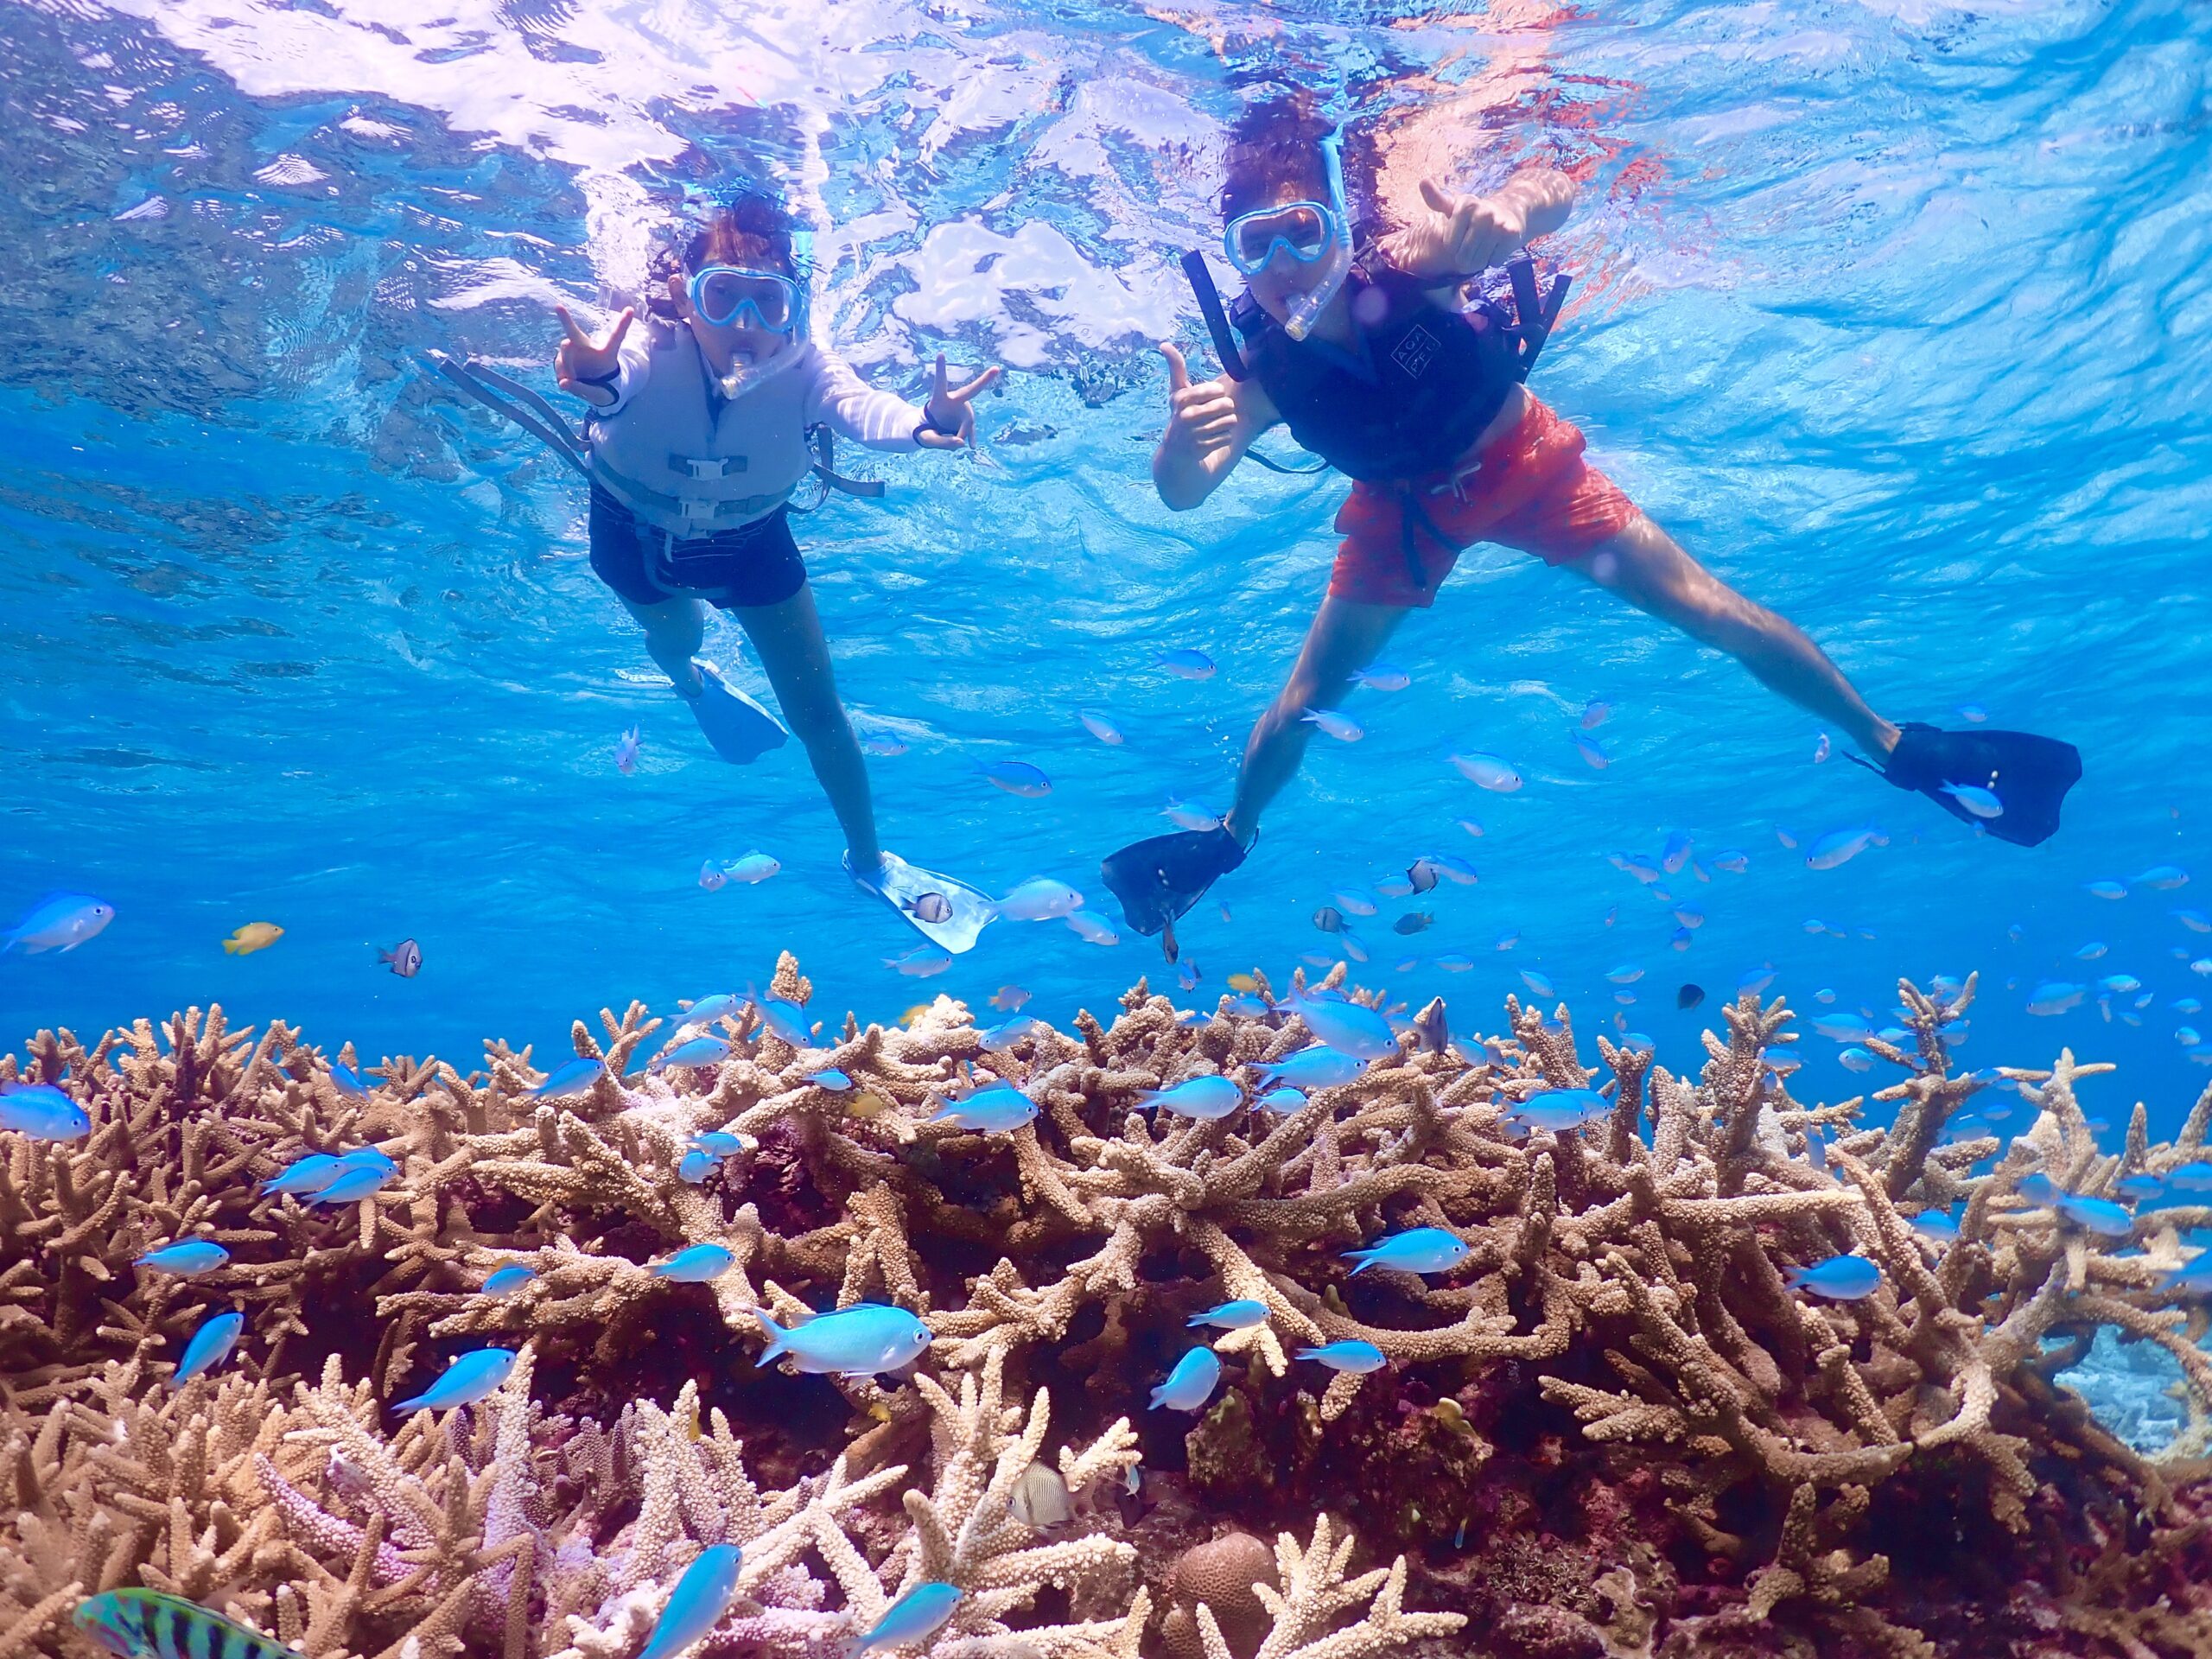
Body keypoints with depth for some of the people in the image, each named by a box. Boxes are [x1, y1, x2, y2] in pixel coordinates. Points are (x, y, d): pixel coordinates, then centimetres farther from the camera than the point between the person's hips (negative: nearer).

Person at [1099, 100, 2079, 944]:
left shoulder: (1407, 264, -32)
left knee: (1706, 607, -8)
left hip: (1516, 461, -1)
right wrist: (1183, 433, -60)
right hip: (1403, 506, 2)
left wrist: (1510, 210, -57)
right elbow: (1179, 494, -35)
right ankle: (1229, 839, 29)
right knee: (1305, 700, 2)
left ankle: (1896, 746, 6)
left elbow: (1553, 185, -32)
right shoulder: (1261, 366, -27)